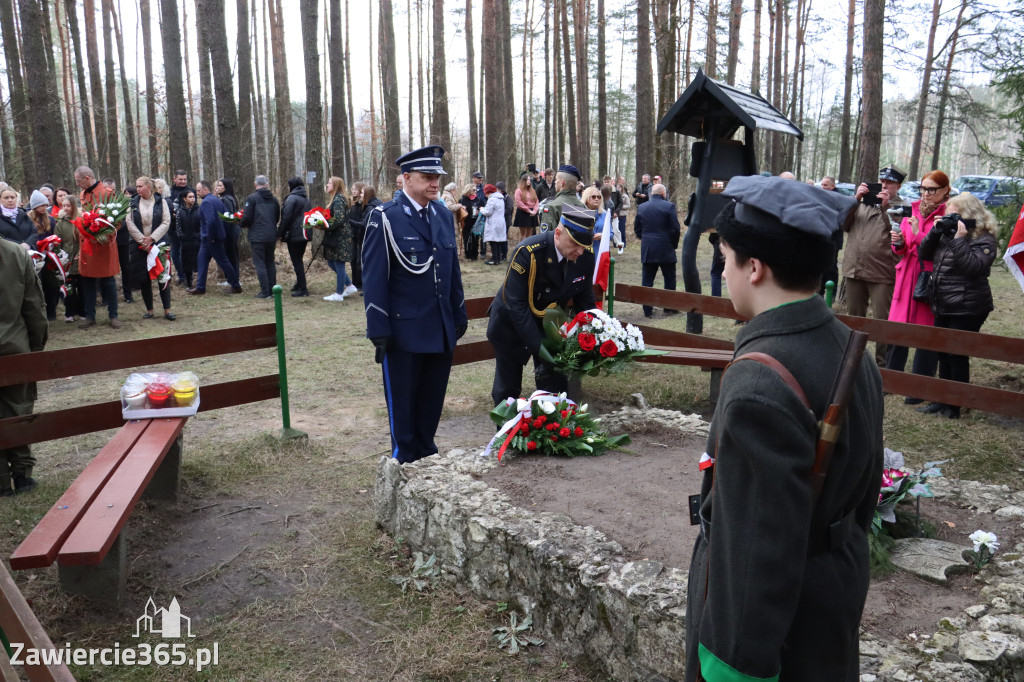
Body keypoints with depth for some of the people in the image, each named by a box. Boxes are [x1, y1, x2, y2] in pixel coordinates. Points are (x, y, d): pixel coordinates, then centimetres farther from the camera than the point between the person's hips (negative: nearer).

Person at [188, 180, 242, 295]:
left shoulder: (206, 202, -18)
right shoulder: (217, 200, 12)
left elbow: (210, 221, -29)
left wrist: (210, 237, -20)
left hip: (211, 239, -10)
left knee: (223, 261, -2)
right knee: (202, 260, 13)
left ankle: (236, 286, 6)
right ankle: (200, 287, 17)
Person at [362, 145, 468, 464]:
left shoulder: (444, 215, 8)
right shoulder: (385, 218, -10)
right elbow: (374, 277, -11)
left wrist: (460, 315, 13)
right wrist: (379, 330, -14)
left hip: (442, 330, 6)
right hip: (404, 330, -5)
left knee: (433, 398, 16)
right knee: (403, 402, 10)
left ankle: (426, 454, 32)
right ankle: (405, 461, 26)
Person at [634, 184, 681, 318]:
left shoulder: (641, 207, 5)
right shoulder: (669, 206, -8)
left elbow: (637, 229, 9)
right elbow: (675, 229, -9)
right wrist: (674, 244, 5)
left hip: (647, 250, 3)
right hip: (666, 250, -3)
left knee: (647, 280, 6)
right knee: (670, 279, 10)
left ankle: (647, 310, 7)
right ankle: (669, 308, 15)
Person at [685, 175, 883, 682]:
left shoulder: (759, 384, -31)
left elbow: (760, 548, -29)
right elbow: (866, 486, 9)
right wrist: (844, 565, 21)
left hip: (774, 619, -8)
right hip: (841, 591, 8)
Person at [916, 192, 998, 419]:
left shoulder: (984, 239, -11)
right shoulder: (947, 234, 11)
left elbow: (973, 266, -25)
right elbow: (924, 254, 9)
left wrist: (959, 239, -24)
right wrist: (936, 231, -3)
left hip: (967, 309, -8)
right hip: (944, 307, 8)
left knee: (957, 356, -2)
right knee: (944, 355, 14)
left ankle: (954, 405, 9)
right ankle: (942, 400, 24)